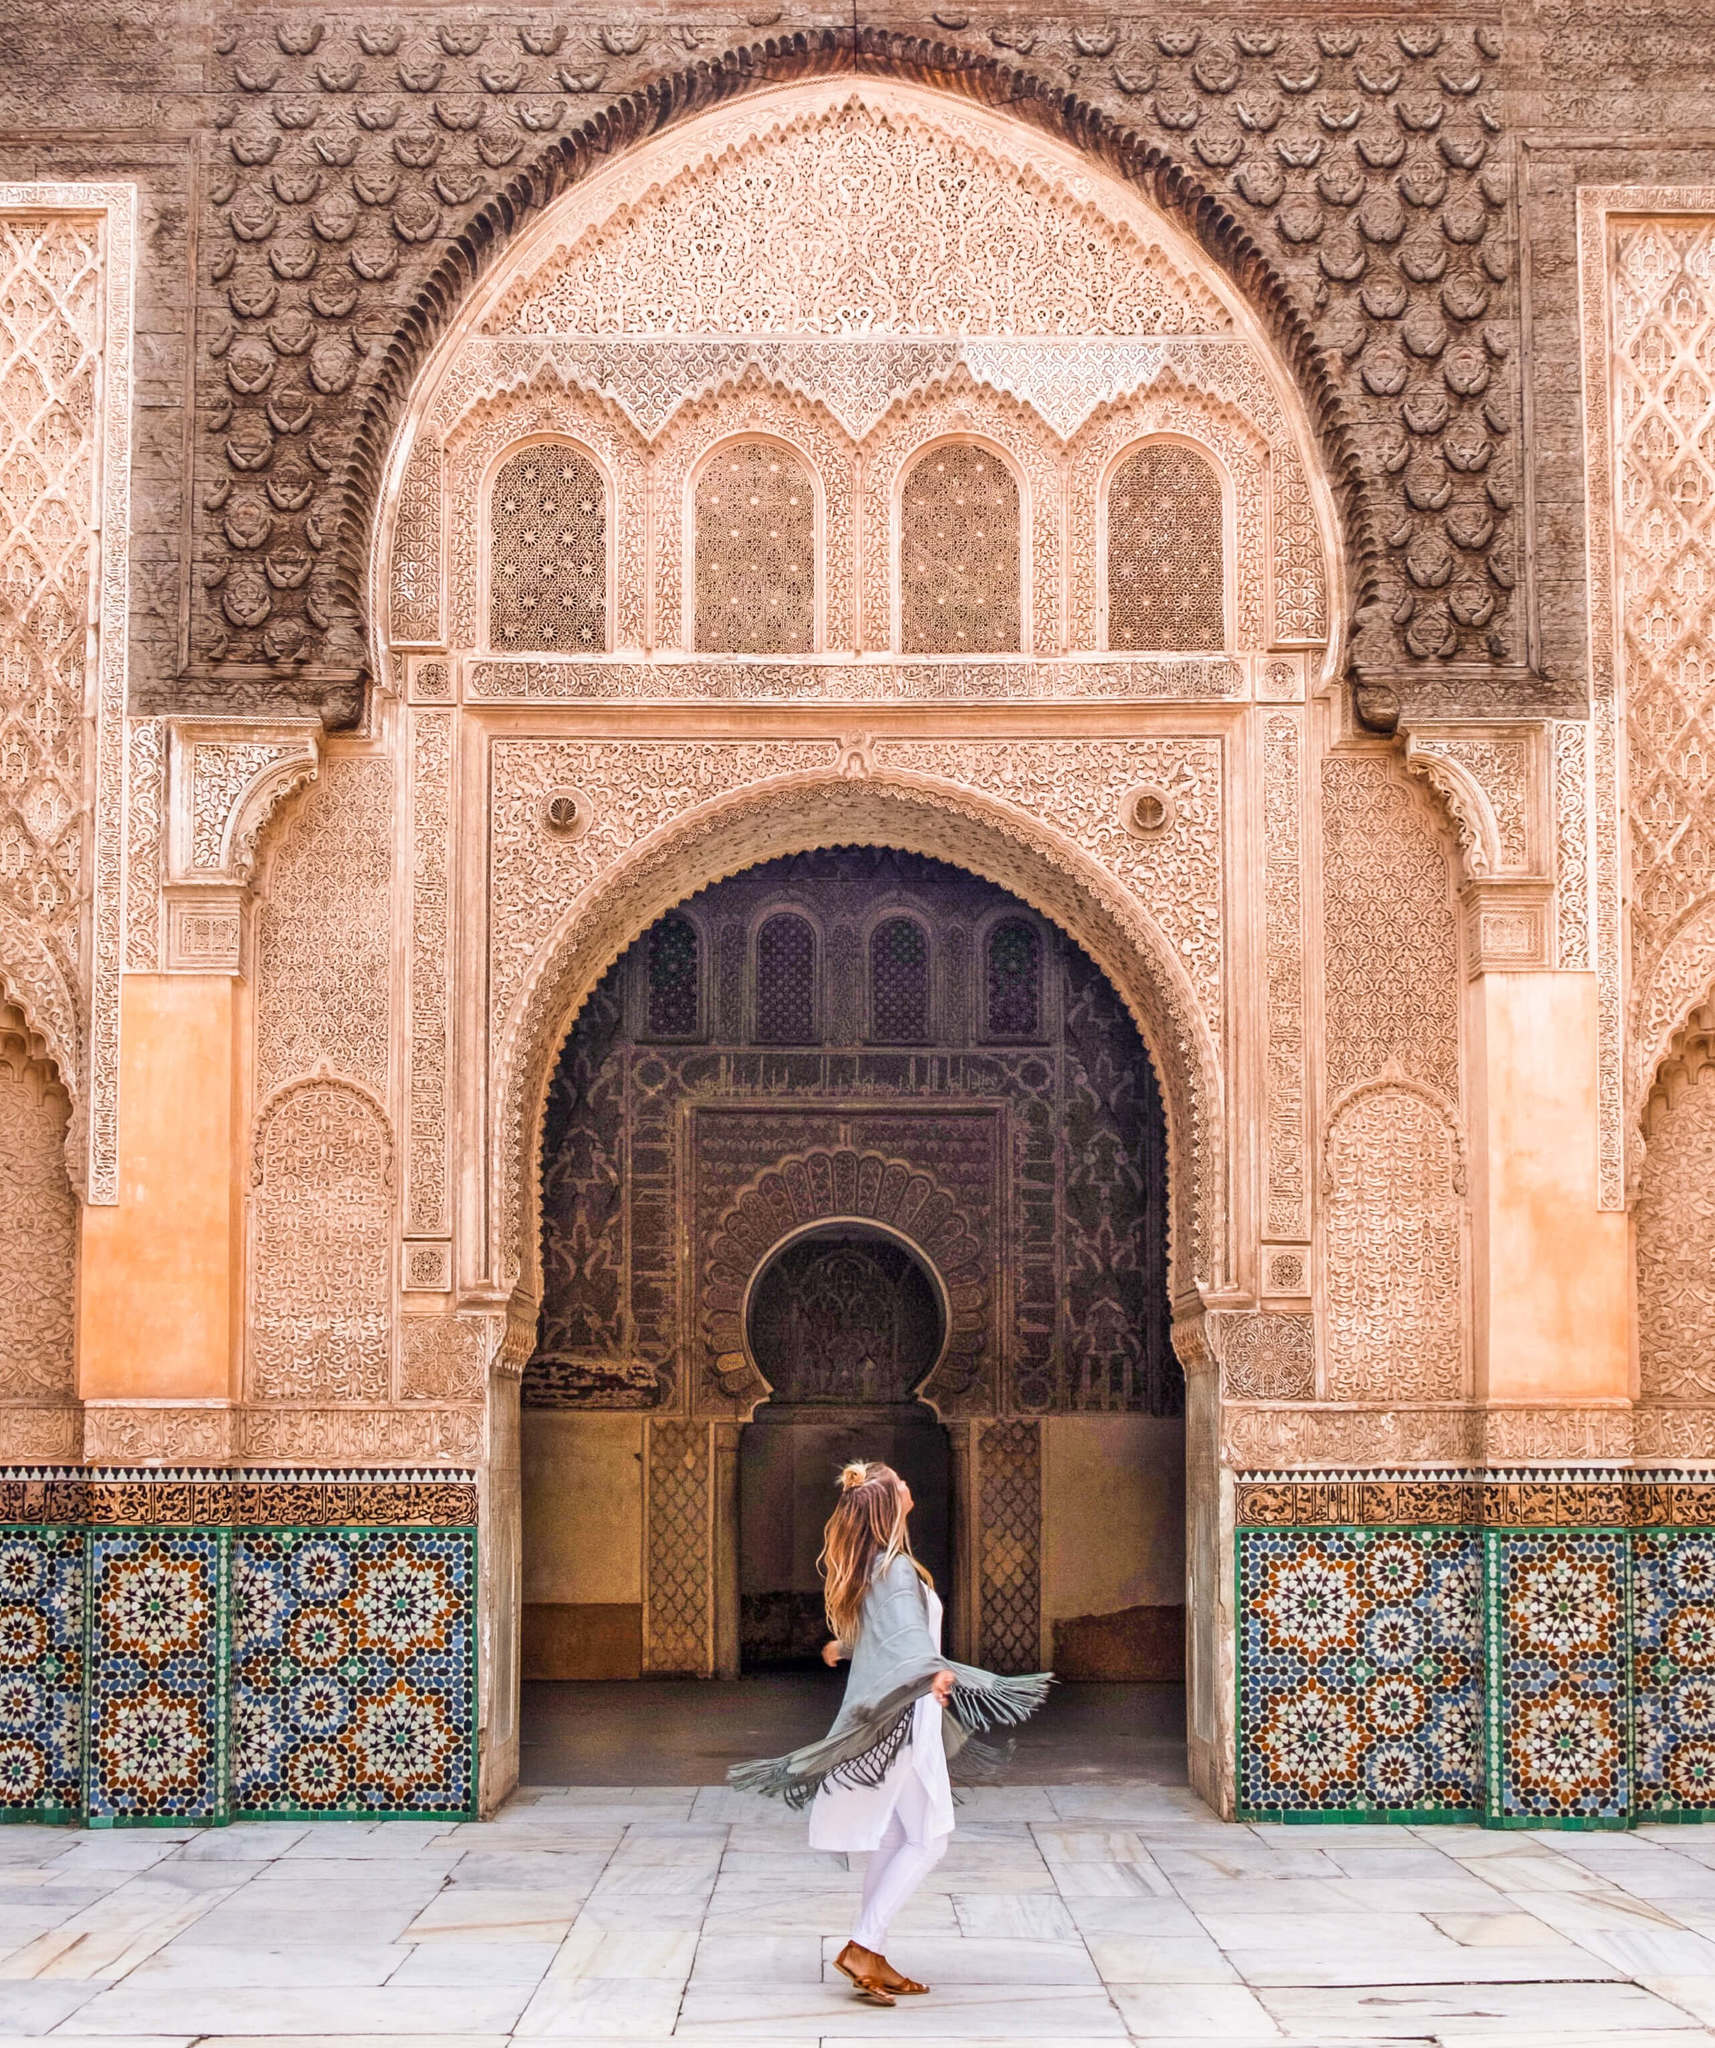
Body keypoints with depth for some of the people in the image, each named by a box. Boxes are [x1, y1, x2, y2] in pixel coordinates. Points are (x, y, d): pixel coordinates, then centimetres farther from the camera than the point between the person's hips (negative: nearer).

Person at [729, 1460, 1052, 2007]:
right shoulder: (895, 1566, -17)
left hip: (879, 1712, 10)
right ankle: (861, 1948, -10)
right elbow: (906, 1627, -36)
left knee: (892, 1840, 12)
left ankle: (872, 1961, 14)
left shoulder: (866, 1566, 12)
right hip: (902, 1716, -10)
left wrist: (842, 1644, 58)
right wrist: (934, 1672, -56)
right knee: (928, 1839, -7)